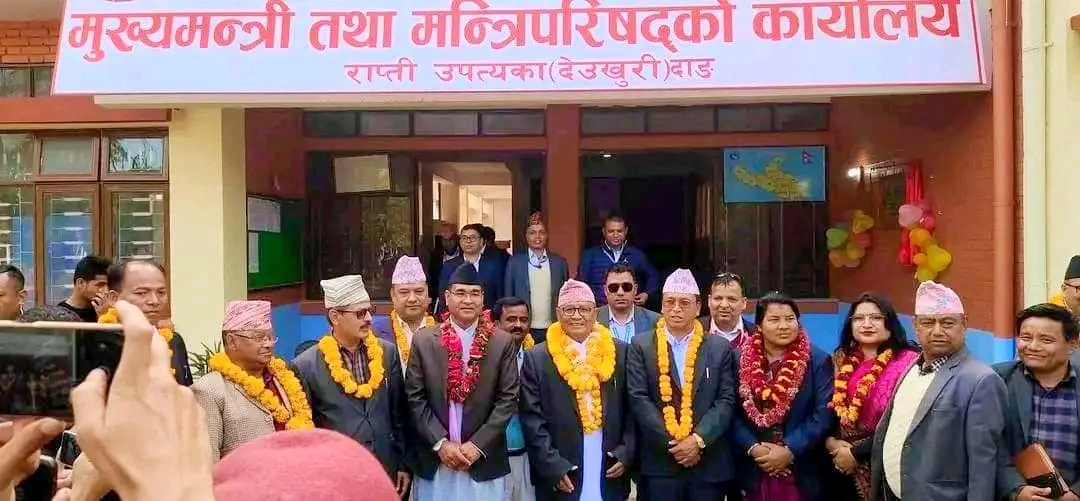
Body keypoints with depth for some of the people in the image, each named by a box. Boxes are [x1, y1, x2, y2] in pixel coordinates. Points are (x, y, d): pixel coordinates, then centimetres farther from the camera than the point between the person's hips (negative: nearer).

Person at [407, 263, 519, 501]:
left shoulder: (503, 343, 1)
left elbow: (508, 399, -3)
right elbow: (415, 398, 0)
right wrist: (440, 443, -9)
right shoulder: (423, 340, 3)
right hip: (434, 461, 1)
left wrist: (477, 445, -10)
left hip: (484, 461, 0)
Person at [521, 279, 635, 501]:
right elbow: (532, 419, -5)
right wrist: (552, 465, -12)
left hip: (610, 475, 2)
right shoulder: (537, 358, -2)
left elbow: (632, 409, 6)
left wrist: (627, 453, -5)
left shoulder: (620, 352, 3)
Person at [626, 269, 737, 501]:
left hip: (709, 464, 1)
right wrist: (671, 442, -12)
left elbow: (726, 400, 0)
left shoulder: (720, 347, 6)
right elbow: (638, 399, -5)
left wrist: (699, 440, -13)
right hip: (659, 463, -1)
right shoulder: (641, 346, 3)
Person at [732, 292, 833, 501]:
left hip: (800, 472, -1)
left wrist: (790, 451, -15)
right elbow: (733, 413, -1)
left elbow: (823, 414, -8)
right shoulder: (741, 360, 3)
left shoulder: (818, 361, -1)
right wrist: (753, 448, -14)